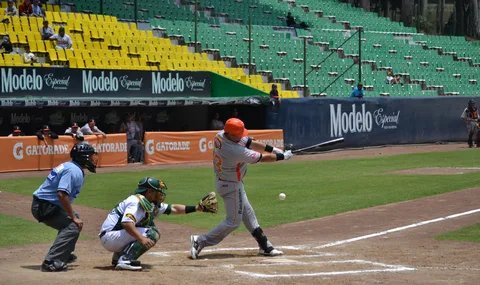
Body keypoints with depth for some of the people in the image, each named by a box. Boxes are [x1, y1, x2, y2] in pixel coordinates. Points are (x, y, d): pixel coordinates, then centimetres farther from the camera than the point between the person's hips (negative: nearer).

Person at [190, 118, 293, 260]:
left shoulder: (220, 135, -11)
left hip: (222, 180, 10)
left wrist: (272, 149, -6)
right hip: (231, 185, -10)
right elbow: (261, 158, -22)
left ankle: (265, 246, 25)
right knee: (233, 221, 1)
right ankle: (201, 241, 2)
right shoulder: (235, 151, -34)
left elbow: (249, 142, -3)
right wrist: (282, 156, -8)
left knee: (248, 213, 16)